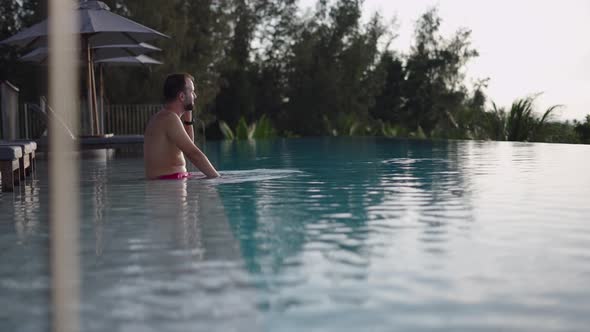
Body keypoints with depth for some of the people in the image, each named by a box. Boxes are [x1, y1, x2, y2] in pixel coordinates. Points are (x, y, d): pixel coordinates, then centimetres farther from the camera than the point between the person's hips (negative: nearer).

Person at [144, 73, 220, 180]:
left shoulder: (161, 117, 18)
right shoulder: (169, 118, -15)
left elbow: (188, 147, 28)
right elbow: (194, 154, -20)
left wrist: (187, 115, 21)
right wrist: (217, 178, -18)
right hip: (168, 183, -10)